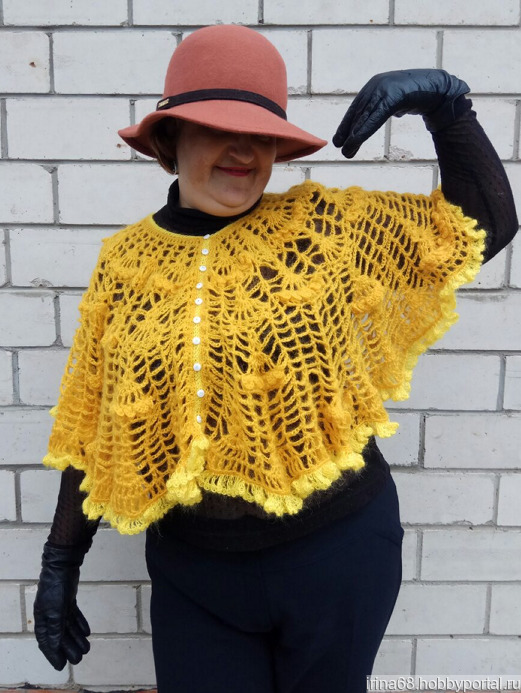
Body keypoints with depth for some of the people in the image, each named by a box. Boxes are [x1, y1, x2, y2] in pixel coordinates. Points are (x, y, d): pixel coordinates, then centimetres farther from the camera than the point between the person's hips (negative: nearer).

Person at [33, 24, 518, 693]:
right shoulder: (126, 260, -2)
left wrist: (445, 102, -14)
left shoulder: (324, 225, -5)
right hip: (191, 571, 1)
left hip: (336, 554, 0)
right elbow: (93, 430, 3)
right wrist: (61, 563, 6)